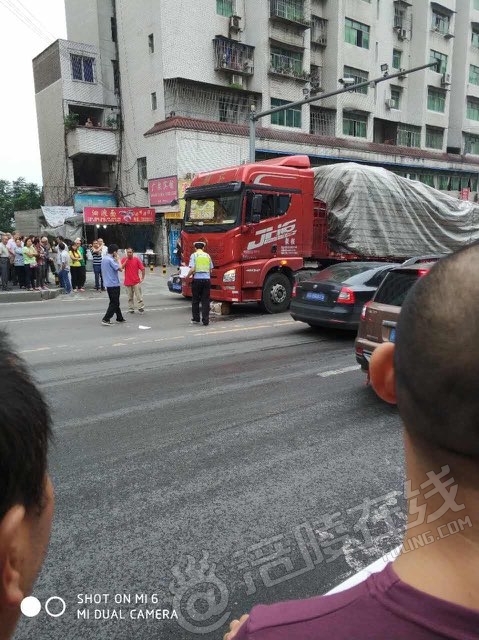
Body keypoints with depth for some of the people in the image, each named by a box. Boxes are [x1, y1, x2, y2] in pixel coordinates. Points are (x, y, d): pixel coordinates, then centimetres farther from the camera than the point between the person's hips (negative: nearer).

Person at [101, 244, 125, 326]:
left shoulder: (104, 259, 10)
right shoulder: (110, 260, -19)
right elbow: (120, 269, -21)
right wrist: (118, 259, -11)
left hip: (108, 284, 9)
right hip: (114, 284, -9)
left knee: (116, 302, 17)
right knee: (114, 303, -2)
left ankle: (119, 318, 26)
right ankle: (106, 319, -6)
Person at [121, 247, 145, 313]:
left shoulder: (137, 259, -1)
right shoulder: (124, 260, 3)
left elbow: (142, 268, 0)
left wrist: (142, 278, -3)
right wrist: (126, 260, -14)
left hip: (136, 281, -2)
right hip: (128, 282, 2)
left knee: (139, 295, -1)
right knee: (130, 297, 9)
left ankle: (141, 308, 5)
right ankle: (131, 309, 16)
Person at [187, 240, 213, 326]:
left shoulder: (194, 255, -1)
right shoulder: (207, 255, 9)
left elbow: (192, 269, -10)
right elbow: (210, 270, 9)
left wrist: (187, 276, 6)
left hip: (197, 279, -2)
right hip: (207, 279, 2)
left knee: (195, 300, 11)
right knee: (205, 301, 5)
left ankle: (196, 319, 18)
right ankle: (205, 320, 3)